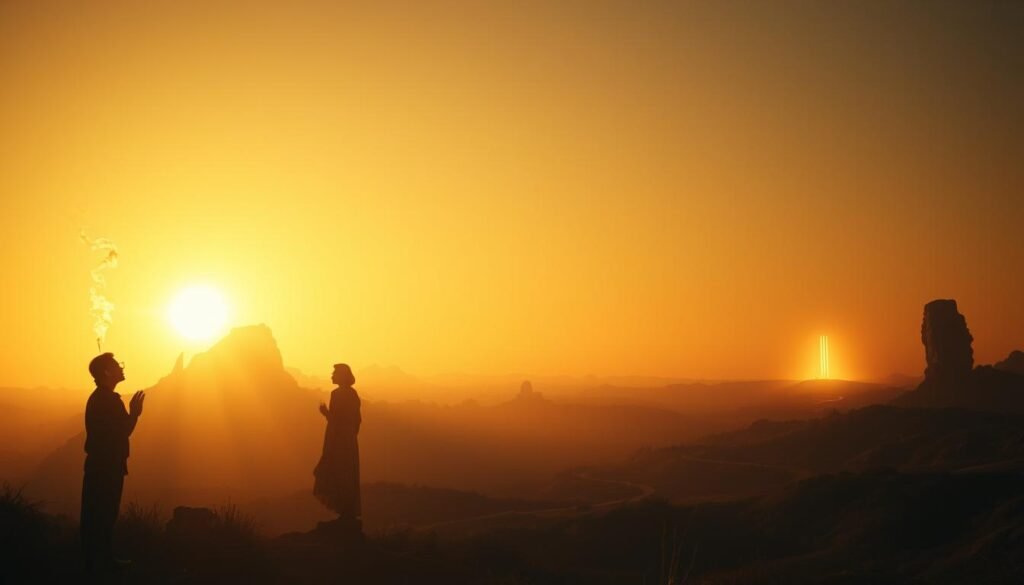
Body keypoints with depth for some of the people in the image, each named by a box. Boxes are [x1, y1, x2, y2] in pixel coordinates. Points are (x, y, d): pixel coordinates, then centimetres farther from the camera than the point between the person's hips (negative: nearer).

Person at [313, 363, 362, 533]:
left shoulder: (338, 394, -15)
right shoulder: (353, 394, 11)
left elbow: (335, 420, -21)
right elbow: (357, 419, 14)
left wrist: (325, 412, -5)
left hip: (338, 443, -9)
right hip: (350, 443, 9)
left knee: (337, 480, -3)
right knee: (348, 480, 13)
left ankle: (347, 518, -3)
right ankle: (351, 517, 16)